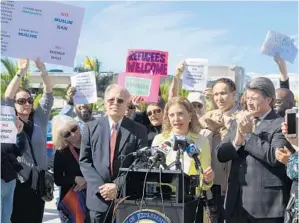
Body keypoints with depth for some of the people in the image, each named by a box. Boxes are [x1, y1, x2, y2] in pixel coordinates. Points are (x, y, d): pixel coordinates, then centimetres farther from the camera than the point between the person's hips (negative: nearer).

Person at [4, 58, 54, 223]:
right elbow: (7, 97, -12)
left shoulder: (39, 119, 9)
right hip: (17, 180, -2)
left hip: (38, 179, 3)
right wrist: (21, 72, -22)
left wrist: (42, 70, -16)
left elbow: (49, 94, -1)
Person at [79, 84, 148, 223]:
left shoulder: (138, 131, 2)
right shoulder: (91, 128, 6)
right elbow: (84, 161, 2)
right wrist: (100, 186, -11)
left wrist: (118, 186, -13)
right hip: (98, 197, 1)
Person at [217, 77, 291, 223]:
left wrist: (249, 134, -14)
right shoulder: (238, 122, 13)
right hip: (237, 202, 6)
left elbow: (275, 157, -21)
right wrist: (237, 141, -14)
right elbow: (221, 154, 5)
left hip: (266, 204, -5)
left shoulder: (281, 125, -7)